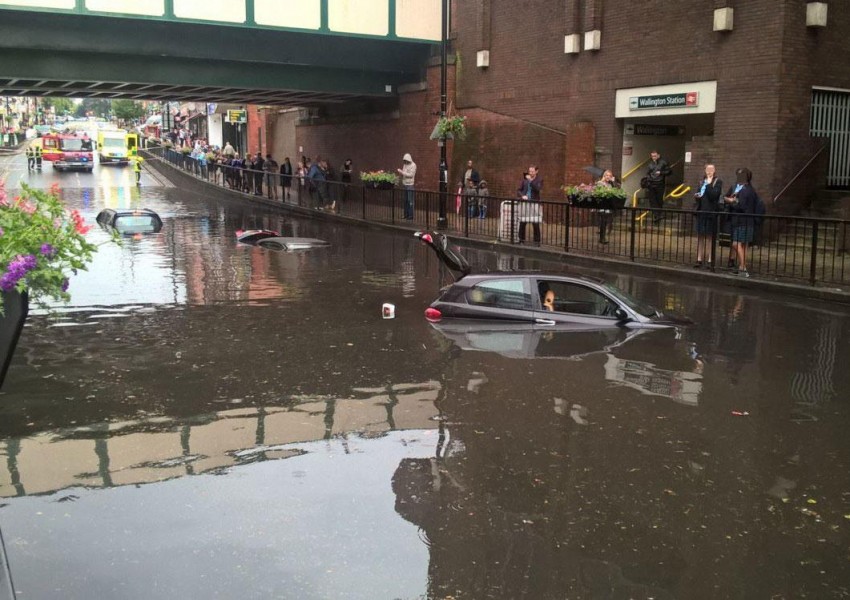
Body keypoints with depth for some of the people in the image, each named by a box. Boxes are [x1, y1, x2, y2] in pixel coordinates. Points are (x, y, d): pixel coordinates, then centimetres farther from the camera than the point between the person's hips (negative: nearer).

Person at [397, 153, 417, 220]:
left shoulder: (413, 165, -8)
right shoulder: (405, 165, 14)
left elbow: (411, 174, -16)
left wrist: (402, 172, -19)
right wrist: (400, 172, -4)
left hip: (410, 184, -7)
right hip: (405, 184, 7)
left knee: (410, 201, -6)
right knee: (405, 200, 9)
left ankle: (411, 216, -4)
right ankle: (406, 215, 16)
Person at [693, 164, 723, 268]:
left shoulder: (718, 182, -3)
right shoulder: (702, 182, 14)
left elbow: (714, 195, -15)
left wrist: (708, 184, -16)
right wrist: (696, 196, 1)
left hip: (711, 213, -5)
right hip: (700, 212, 5)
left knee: (709, 237, 0)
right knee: (700, 237, 6)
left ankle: (709, 260, 4)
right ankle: (699, 259, 10)